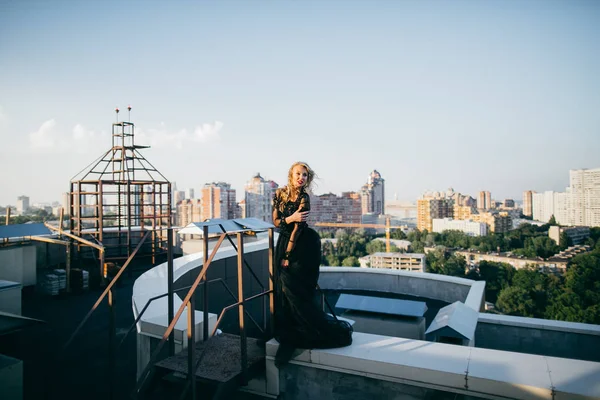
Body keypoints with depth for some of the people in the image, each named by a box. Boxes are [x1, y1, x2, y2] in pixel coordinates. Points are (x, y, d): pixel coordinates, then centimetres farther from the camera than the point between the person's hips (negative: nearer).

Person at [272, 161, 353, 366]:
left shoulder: (304, 198, -16)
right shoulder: (279, 194, 1)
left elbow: (298, 228, -17)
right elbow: (275, 221, 0)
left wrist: (288, 255, -16)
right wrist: (290, 218, -21)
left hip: (303, 244, -6)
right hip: (285, 241, 7)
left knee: (292, 284, -8)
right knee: (283, 287, 5)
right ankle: (290, 332, 17)